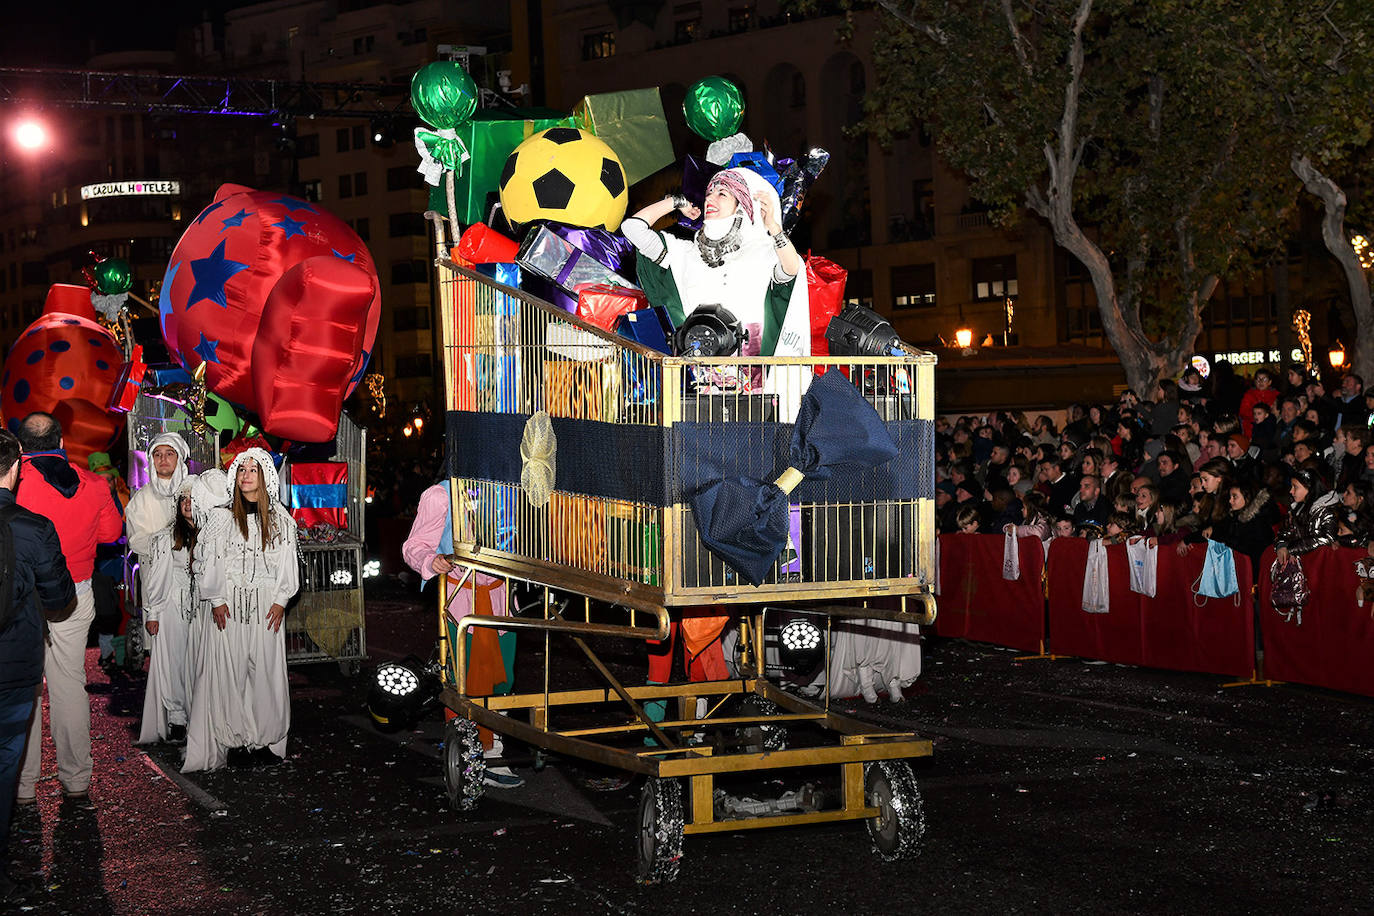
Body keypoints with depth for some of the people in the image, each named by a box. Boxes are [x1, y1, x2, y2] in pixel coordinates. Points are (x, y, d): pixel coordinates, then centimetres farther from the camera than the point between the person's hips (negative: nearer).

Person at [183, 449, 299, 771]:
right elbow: (210, 561, 1)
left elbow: (287, 563, 7)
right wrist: (216, 600, -6)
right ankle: (235, 741, 2)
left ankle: (264, 741, 6)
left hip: (266, 604, 1)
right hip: (228, 604, -1)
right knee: (230, 671, -3)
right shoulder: (221, 516, 3)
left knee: (266, 670, -1)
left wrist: (281, 601, -2)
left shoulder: (279, 518, 7)